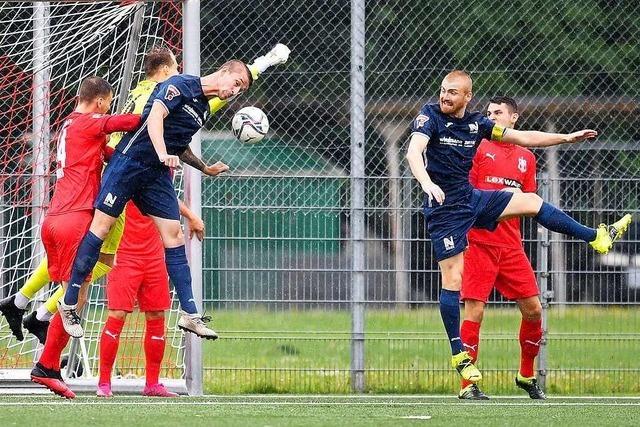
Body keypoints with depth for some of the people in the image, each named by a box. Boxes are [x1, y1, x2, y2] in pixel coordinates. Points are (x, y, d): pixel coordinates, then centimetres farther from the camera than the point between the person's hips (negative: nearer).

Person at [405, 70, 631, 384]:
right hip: (445, 209, -6)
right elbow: (414, 151, -30)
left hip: (471, 198, 6)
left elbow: (524, 138, 12)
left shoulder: (476, 123, 4)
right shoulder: (430, 116, -13)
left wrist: (567, 138, 10)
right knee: (452, 279, -6)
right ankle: (458, 355, 3)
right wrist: (427, 183, -49)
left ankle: (597, 238, 25)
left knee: (531, 201, 11)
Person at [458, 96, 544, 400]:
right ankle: (467, 385, -4)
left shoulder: (526, 158, 15)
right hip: (479, 242, -5)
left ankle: (526, 375, 23)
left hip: (511, 246, 5)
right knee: (475, 310, -9)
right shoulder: (479, 148, 1)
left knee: (533, 309, 3)